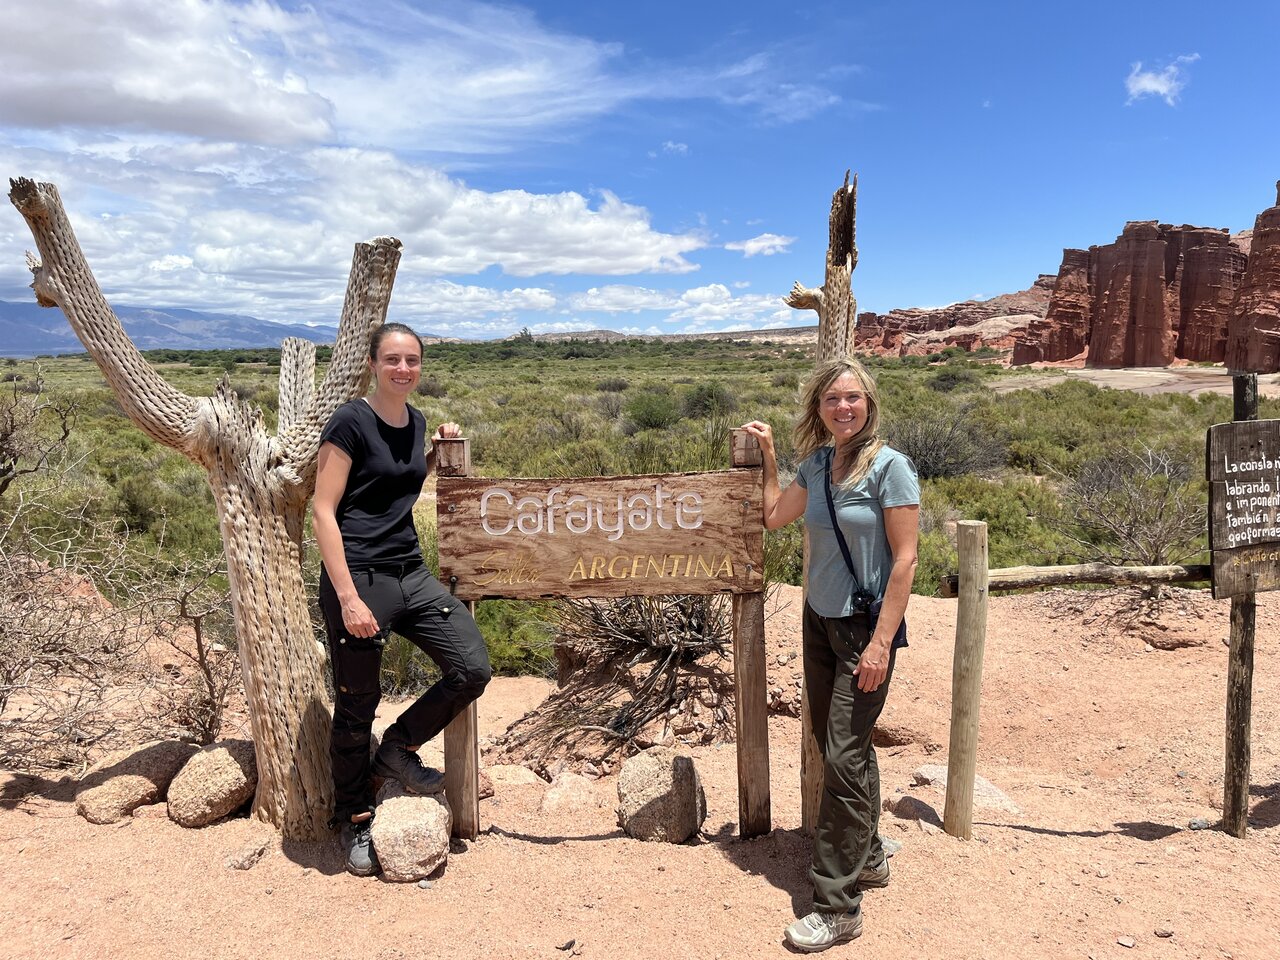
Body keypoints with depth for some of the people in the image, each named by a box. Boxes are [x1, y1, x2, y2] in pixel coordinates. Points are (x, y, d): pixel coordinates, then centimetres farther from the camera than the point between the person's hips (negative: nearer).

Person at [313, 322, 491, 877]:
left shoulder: (416, 422, 10)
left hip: (410, 574, 7)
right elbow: (323, 512, -13)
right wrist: (348, 598, -18)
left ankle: (397, 749, 20)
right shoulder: (351, 423, -10)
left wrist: (438, 450, 9)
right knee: (357, 708, 6)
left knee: (472, 669, -2)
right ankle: (355, 821, 27)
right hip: (358, 579, -6)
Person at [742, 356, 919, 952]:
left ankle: (838, 905, 5)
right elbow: (774, 517, 19)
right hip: (819, 621, 6)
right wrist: (767, 455, 15)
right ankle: (868, 858, 35)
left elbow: (905, 558, -15)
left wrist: (881, 643, -18)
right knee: (840, 746, 15)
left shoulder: (889, 466, -13)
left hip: (865, 626, -6)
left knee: (844, 756, -5)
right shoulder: (816, 463, 5)